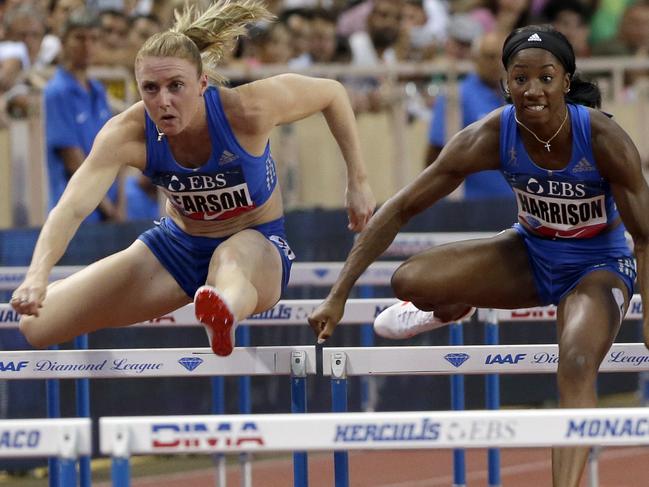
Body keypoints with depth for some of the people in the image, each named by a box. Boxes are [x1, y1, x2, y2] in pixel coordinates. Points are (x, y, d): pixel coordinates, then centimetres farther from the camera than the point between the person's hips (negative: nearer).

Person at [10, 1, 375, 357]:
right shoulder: (128, 133, -22)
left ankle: (224, 316, -81)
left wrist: (358, 181, -8)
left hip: (258, 245, -4)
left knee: (231, 259, -48)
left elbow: (332, 93, -8)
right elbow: (74, 206, -35)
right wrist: (38, 274, -53)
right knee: (36, 325, -4)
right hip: (179, 245, 4)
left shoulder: (246, 110, -25)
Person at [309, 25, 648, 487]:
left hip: (598, 264, -3)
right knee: (411, 280, -19)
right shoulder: (491, 136, -21)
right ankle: (450, 309, 19)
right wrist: (339, 295, -19)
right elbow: (402, 208, -16)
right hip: (532, 253, 3)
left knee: (577, 363, -33)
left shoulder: (603, 138, -27)